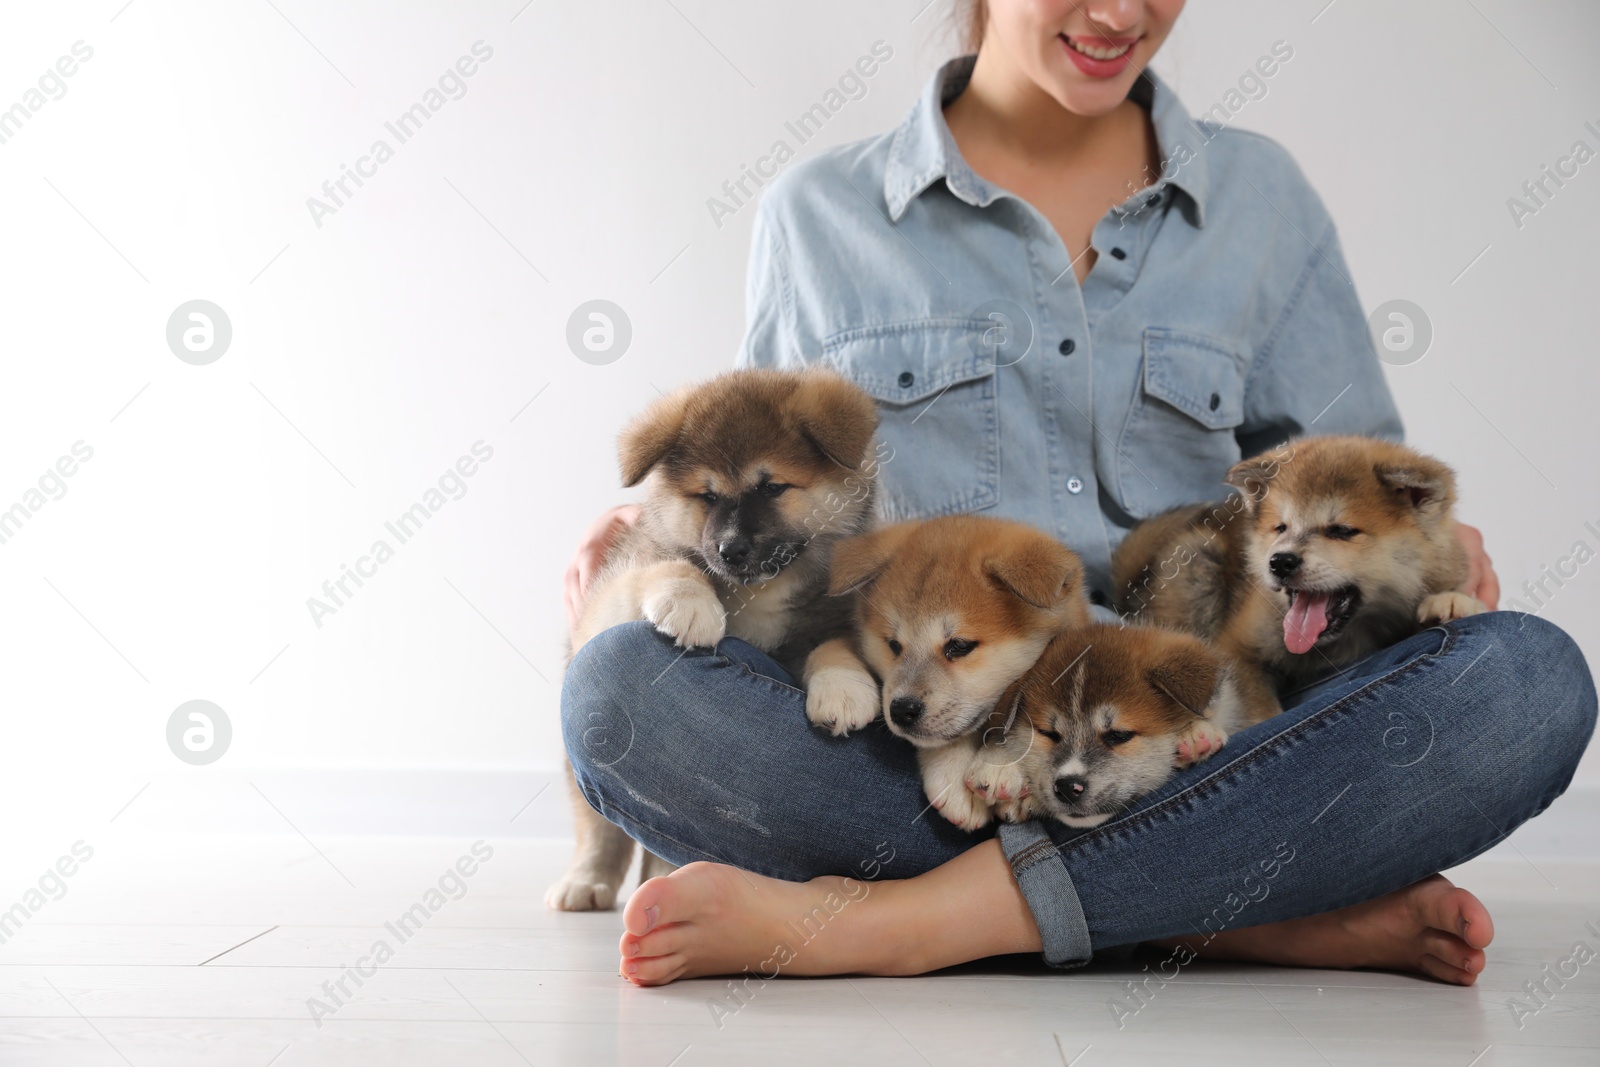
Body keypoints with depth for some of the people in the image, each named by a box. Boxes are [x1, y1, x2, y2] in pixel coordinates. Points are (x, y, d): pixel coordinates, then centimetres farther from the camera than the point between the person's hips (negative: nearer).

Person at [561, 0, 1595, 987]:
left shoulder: (1261, 196, 14)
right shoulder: (819, 212, 12)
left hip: (1186, 753, 1)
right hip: (906, 751, 0)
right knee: (623, 689, -29)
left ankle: (895, 916, -29)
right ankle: (1235, 909, -26)